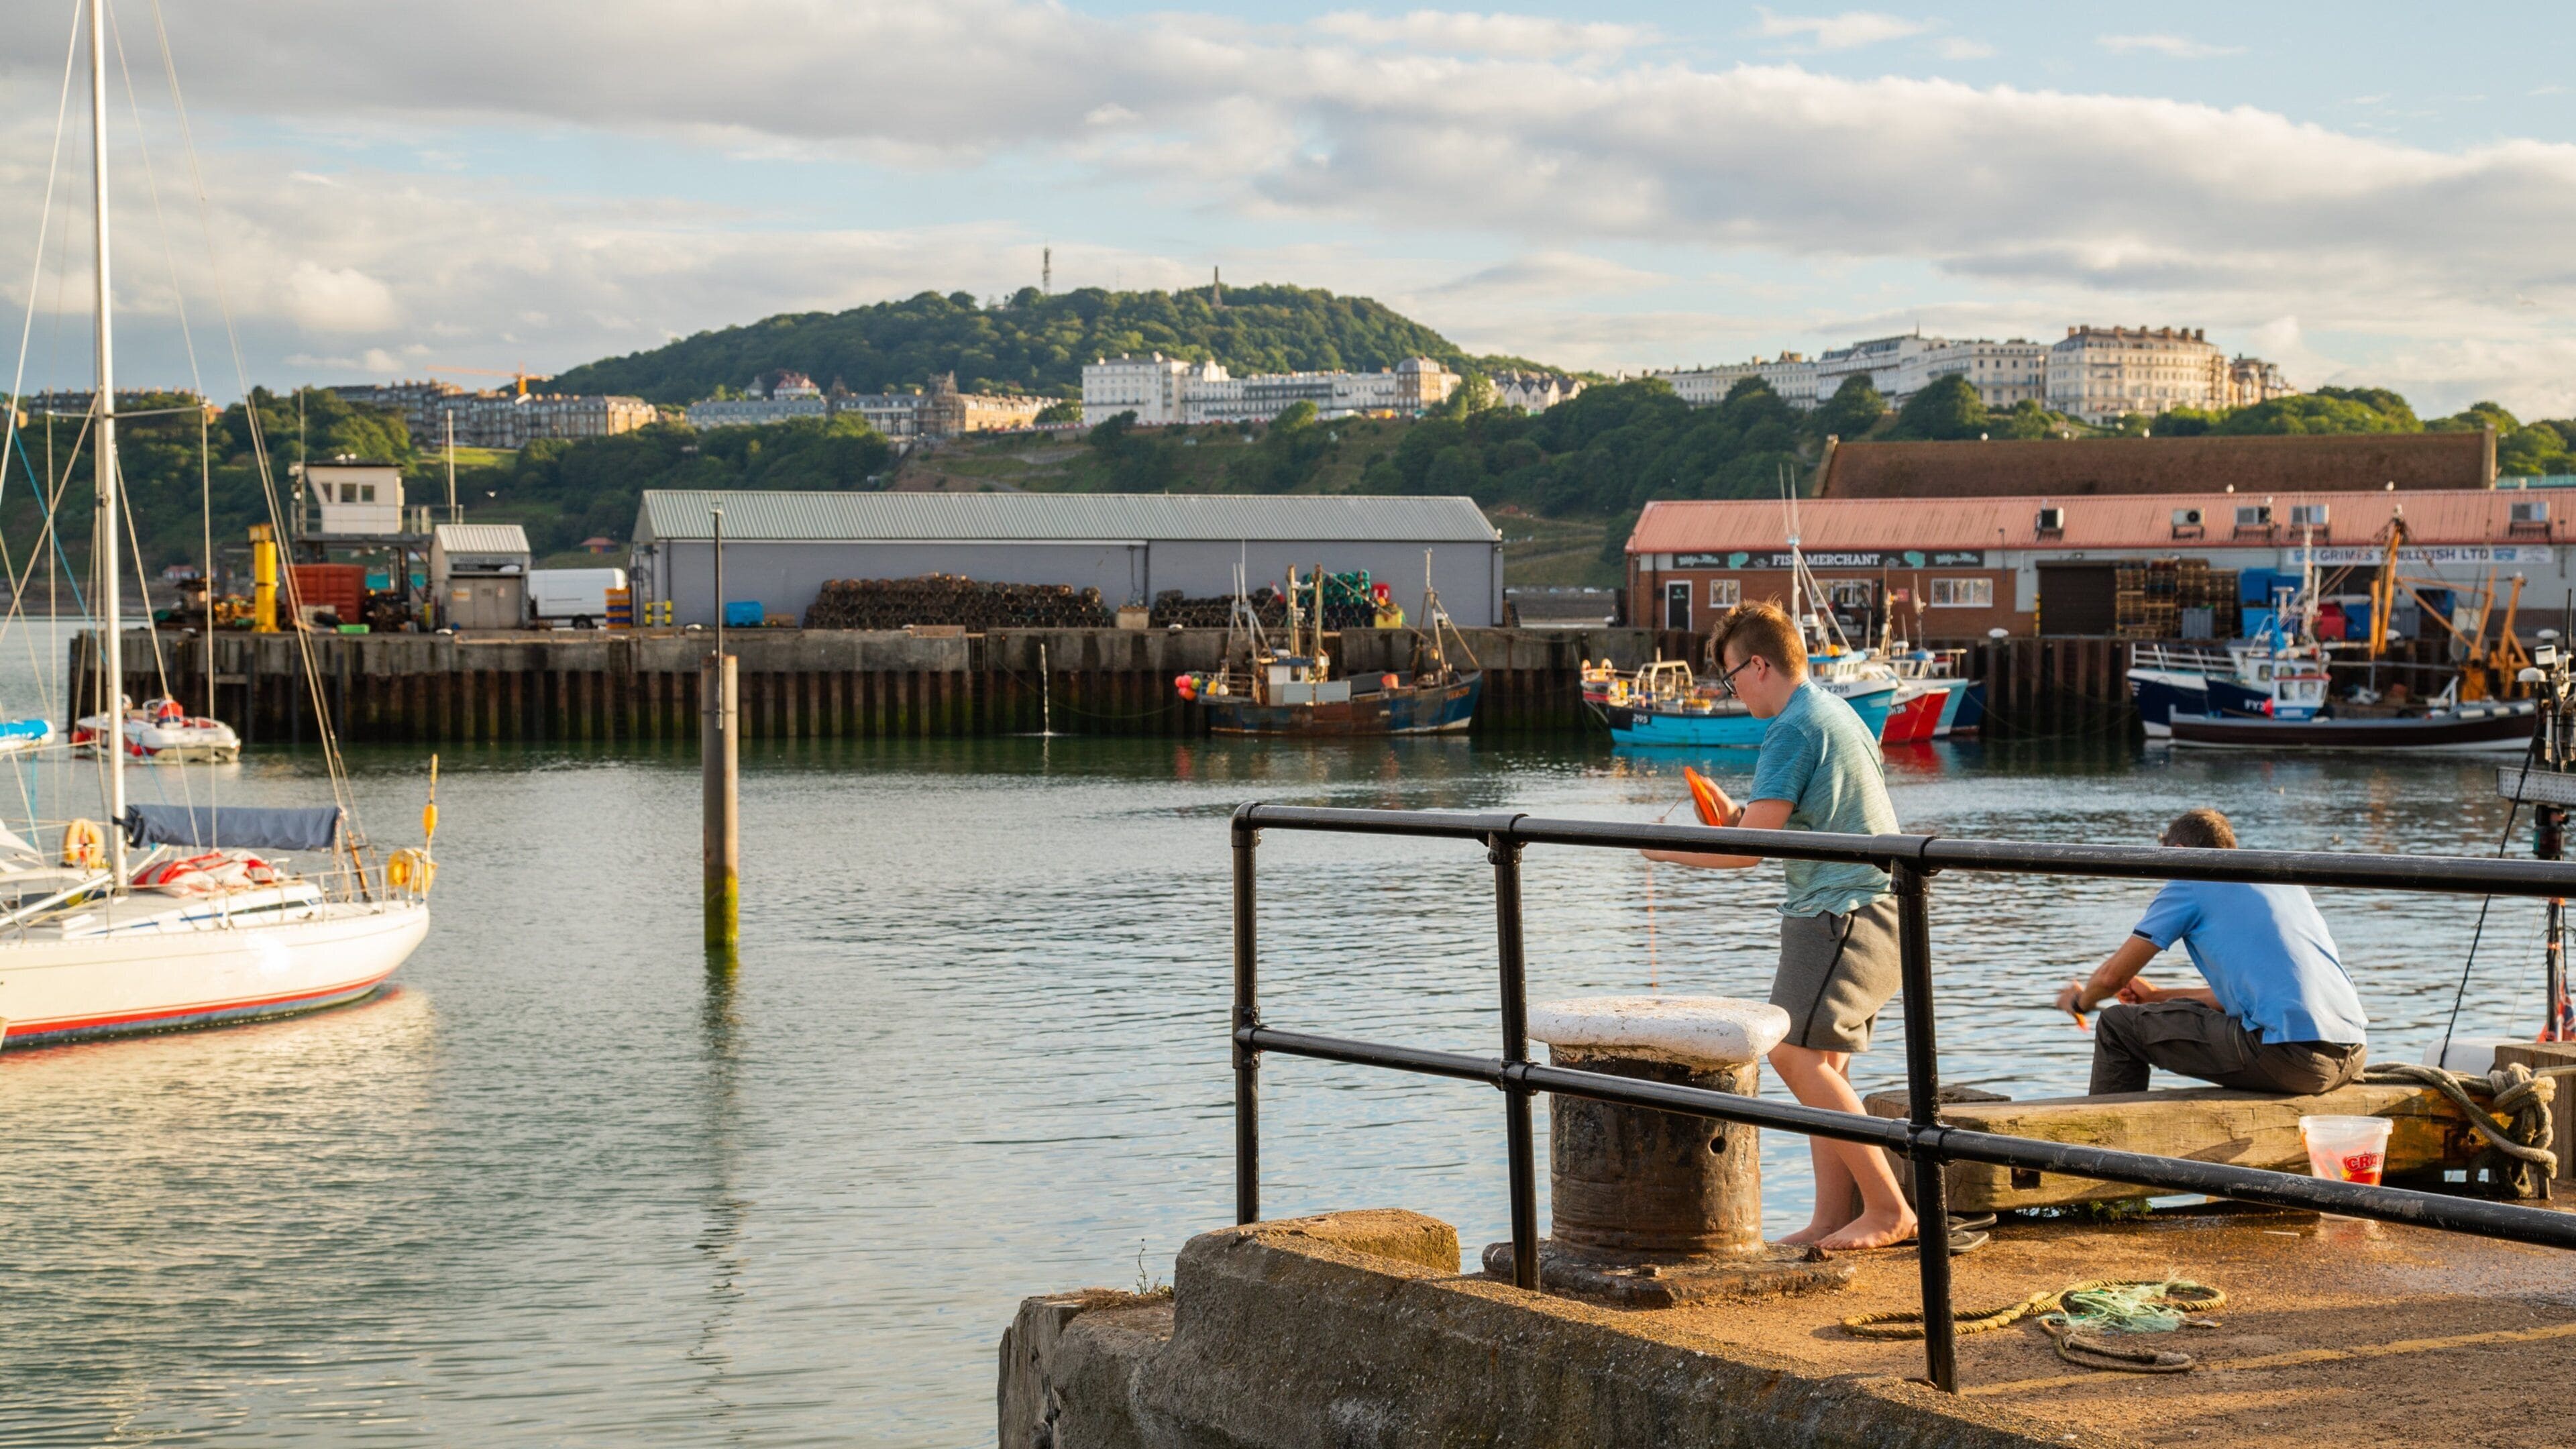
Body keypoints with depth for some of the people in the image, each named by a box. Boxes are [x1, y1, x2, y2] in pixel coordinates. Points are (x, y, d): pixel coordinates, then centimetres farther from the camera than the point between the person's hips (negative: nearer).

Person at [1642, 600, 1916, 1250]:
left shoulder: (1794, 729, -14)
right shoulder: (1837, 713, 17)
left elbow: (1749, 849, -17)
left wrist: (1669, 850, -3)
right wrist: (1740, 818, 19)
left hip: (1842, 915, -10)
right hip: (1874, 910, 10)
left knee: (1797, 1054, -13)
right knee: (1821, 1062, 9)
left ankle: (1888, 1209, -12)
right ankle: (1832, 1219, 7)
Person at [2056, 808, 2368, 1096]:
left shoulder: (2190, 883, 7)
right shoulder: (2285, 881, 27)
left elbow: (2112, 976, 9)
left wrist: (2081, 1000, 32)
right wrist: (2157, 996, 46)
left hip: (2290, 1053, -8)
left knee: (2118, 1025, 5)